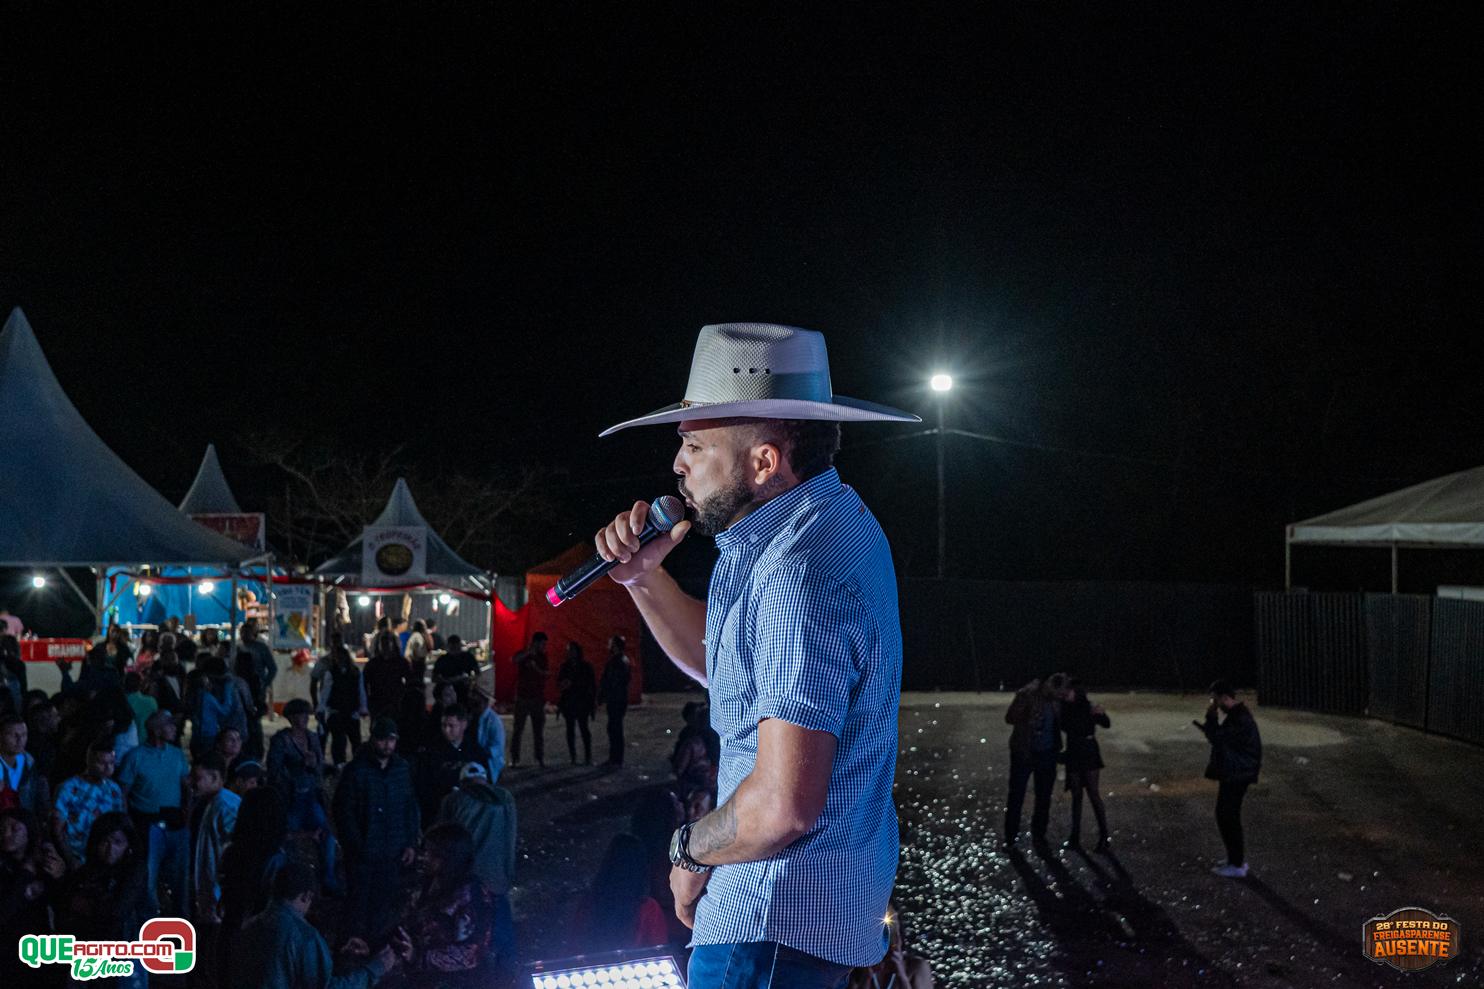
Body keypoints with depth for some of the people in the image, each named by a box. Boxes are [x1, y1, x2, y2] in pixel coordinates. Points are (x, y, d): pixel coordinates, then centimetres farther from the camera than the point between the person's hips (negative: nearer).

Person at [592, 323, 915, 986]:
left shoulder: (800, 571, -26)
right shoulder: (825, 521, 8)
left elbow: (783, 805, -30)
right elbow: (722, 664, 20)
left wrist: (690, 851, -11)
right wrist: (644, 577, 6)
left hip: (776, 916, -11)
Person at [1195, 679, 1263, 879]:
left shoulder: (1240, 719, -22)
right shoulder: (1236, 715, 11)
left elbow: (1218, 740, -21)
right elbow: (1225, 739, 20)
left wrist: (1212, 717, -15)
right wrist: (1207, 727, 11)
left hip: (1235, 777, -10)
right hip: (1232, 774, 10)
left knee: (1227, 817, -6)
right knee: (1227, 816, 17)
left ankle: (1237, 865, 0)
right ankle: (1236, 859, 26)